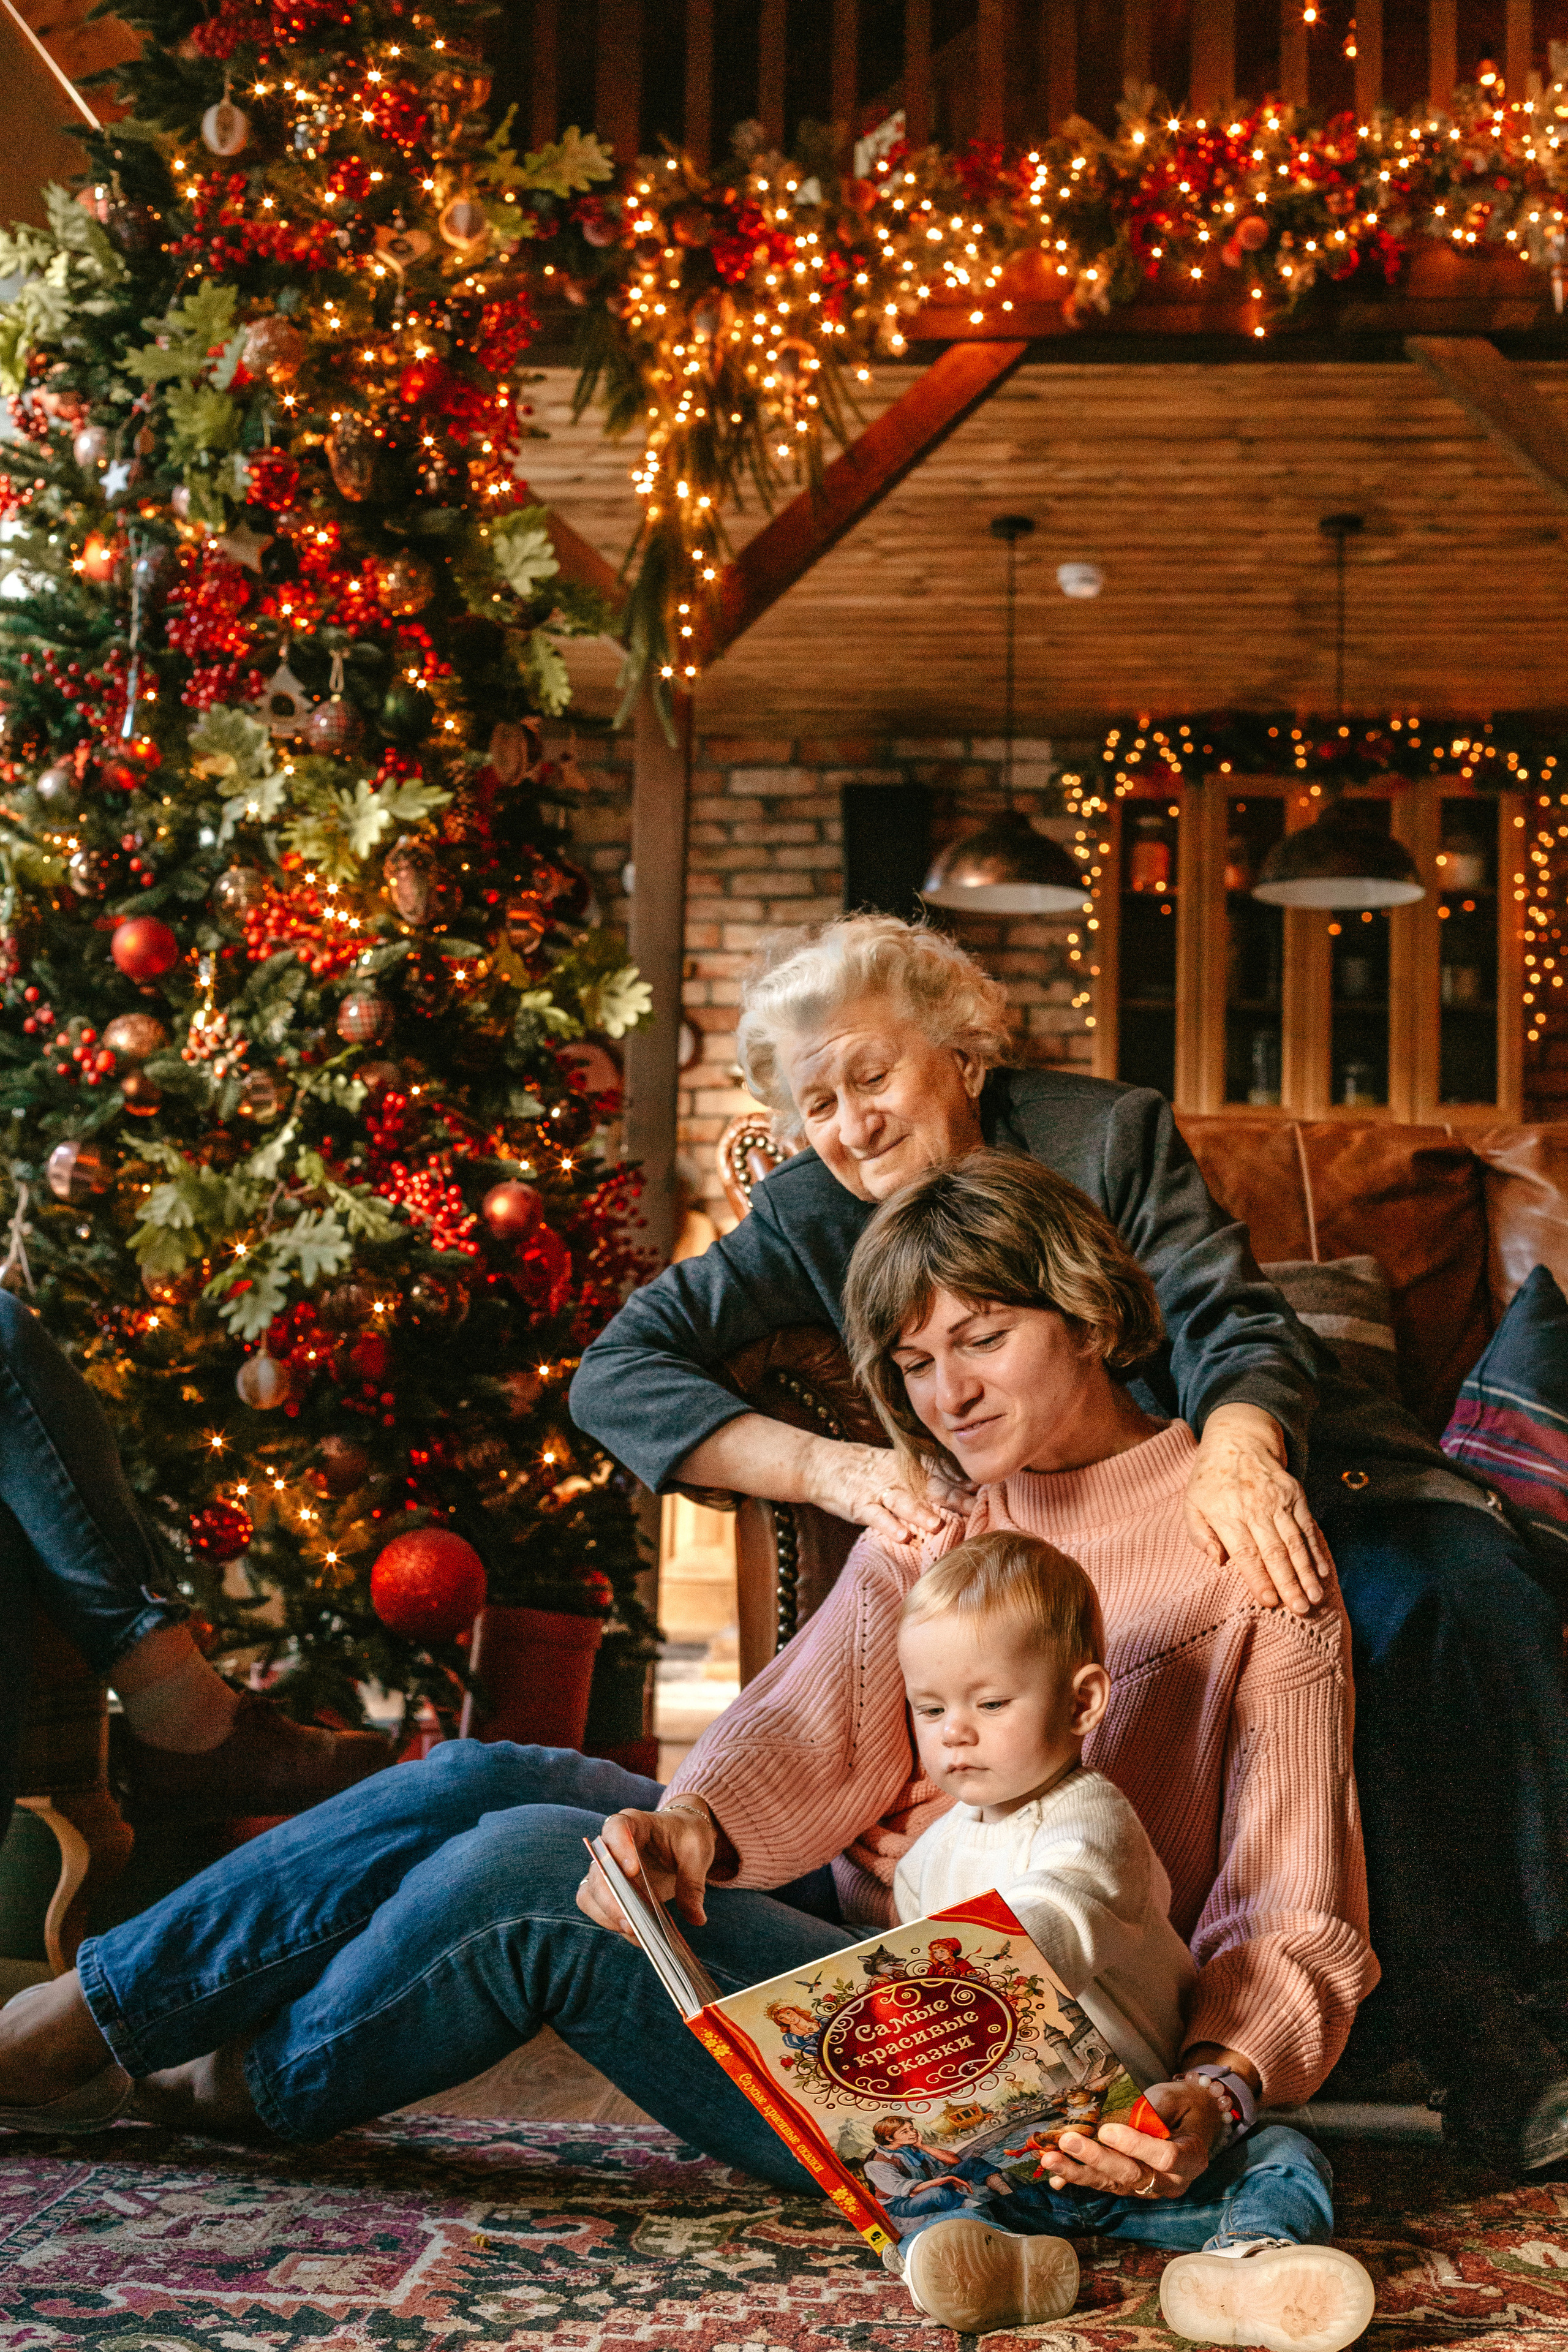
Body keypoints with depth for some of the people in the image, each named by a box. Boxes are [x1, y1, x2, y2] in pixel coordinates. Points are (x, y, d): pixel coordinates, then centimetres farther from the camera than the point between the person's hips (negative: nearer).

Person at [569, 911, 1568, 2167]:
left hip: (1264, 1470, 0)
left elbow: (1229, 1321, -17)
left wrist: (1237, 1448, -42)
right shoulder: (816, 1216, -1)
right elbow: (618, 1373, -8)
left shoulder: (1107, 1133, -5)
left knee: (1447, 1598, -31)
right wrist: (831, 1467, -24)